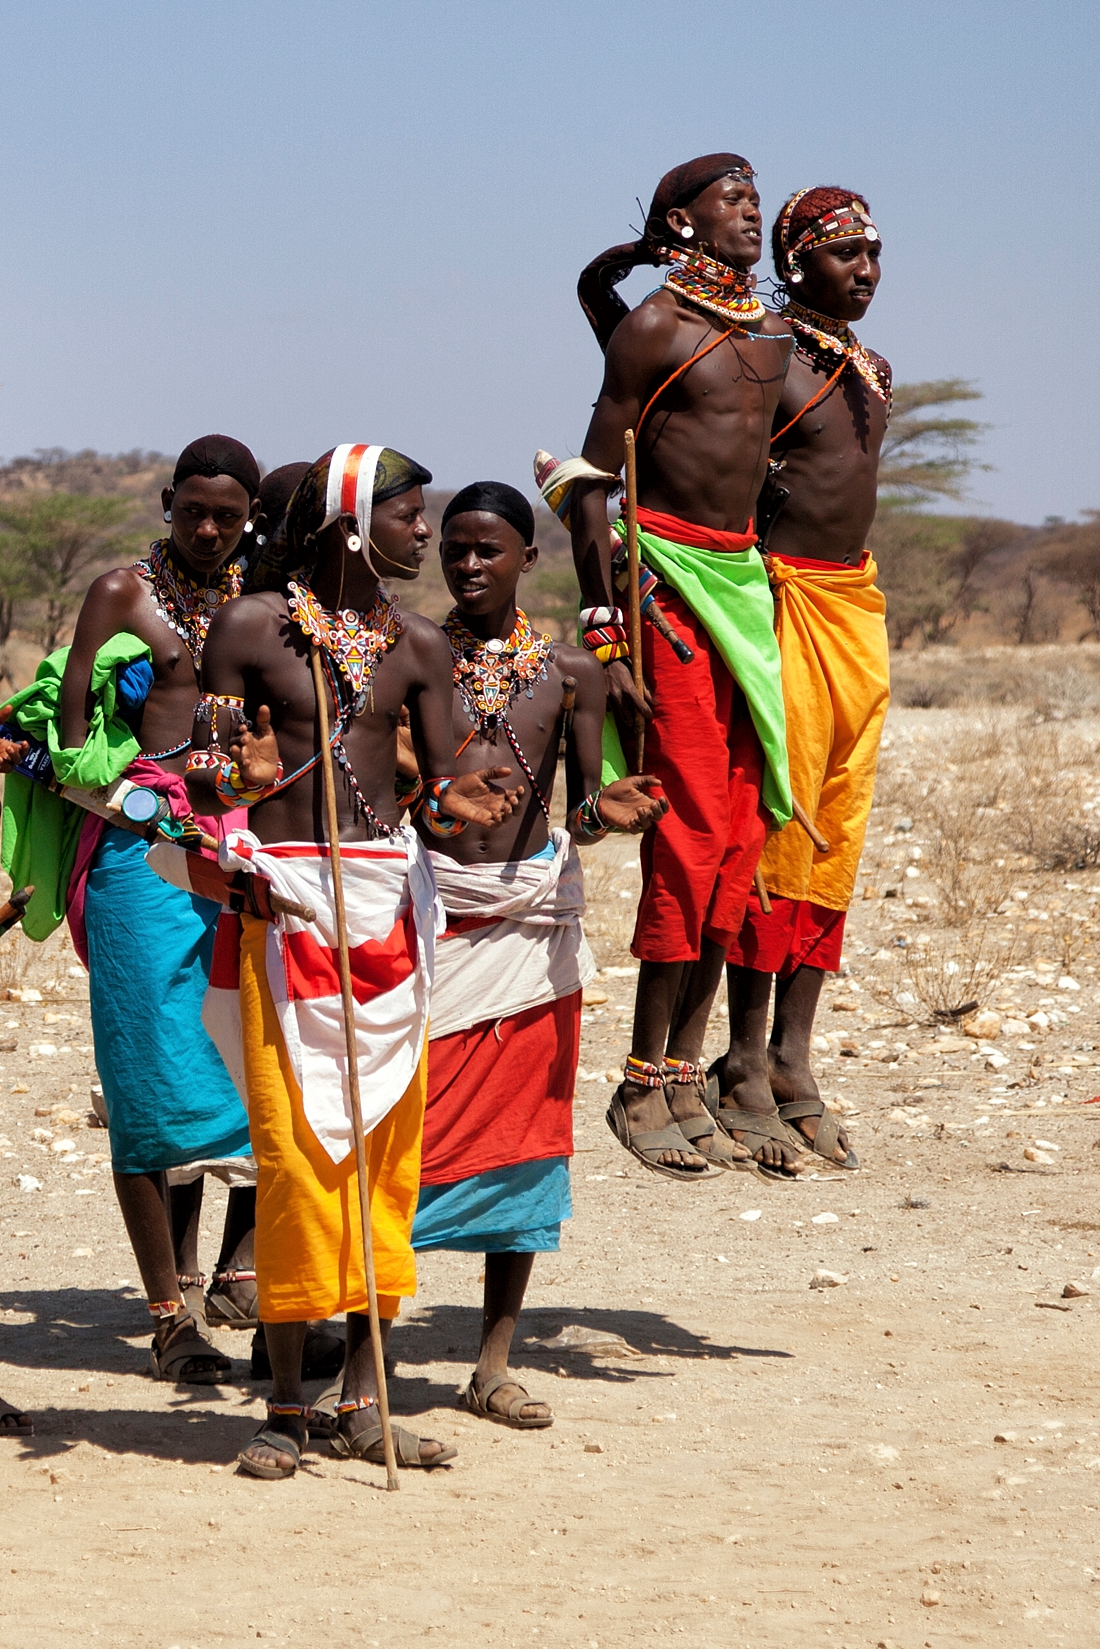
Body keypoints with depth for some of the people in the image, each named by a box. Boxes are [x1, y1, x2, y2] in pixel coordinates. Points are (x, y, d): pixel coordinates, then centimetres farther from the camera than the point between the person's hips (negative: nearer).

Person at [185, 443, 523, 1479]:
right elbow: (202, 772, 0)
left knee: (389, 1143, 3)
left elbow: (437, 782, 9)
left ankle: (363, 1401, 11)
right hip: (284, 899, -4)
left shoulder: (419, 647, 10)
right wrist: (242, 778, -23)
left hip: (389, 897, 4)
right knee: (292, 1142, -8)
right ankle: (285, 1405, -1)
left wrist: (458, 805, -14)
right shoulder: (251, 627, -2)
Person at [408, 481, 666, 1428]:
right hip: (427, 904, -2)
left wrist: (602, 814, -16)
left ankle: (496, 1364, 11)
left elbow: (585, 805, 6)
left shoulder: (568, 672, 7)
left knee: (522, 1135, 4)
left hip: (533, 907, 2)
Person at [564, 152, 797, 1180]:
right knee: (693, 833, -10)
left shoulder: (773, 339, 14)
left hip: (748, 581, 7)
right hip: (670, 582, -7)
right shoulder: (654, 328, -6)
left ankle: (686, 1073, 10)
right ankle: (643, 1086, -3)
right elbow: (593, 484, -7)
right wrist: (604, 638, -13)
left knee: (742, 833, 4)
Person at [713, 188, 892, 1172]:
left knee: (837, 834, 7)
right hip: (786, 600, -8)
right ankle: (748, 1065, 0)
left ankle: (794, 1063, 11)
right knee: (777, 825, -7)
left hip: (858, 608, 8)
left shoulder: (867, 369, 15)